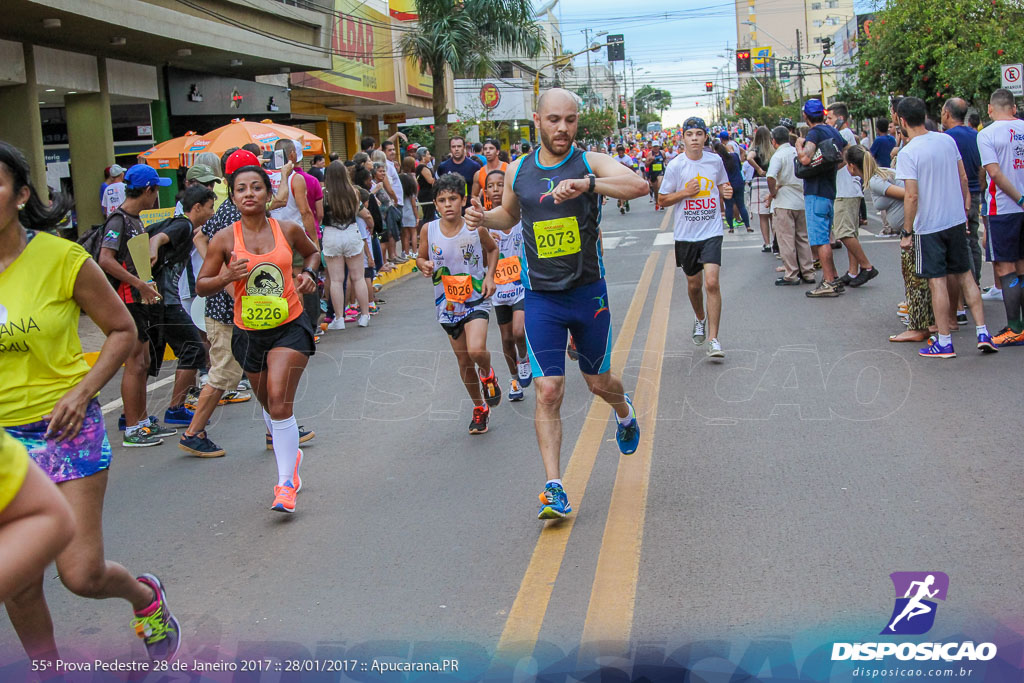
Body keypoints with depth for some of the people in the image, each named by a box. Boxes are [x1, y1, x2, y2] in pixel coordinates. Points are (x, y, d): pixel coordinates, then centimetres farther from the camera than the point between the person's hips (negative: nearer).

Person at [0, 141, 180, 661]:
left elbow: (123, 330, -2)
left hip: (64, 427, -3)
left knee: (81, 574, -4)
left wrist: (81, 393, -14)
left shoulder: (62, 258, -11)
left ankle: (145, 596, 30)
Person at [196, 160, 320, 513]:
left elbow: (312, 252, 19)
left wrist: (308, 273, -2)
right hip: (249, 333, 2)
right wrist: (227, 276, -19)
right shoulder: (224, 239, -5)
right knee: (269, 405, 16)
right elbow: (201, 286, 1)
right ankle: (290, 455, 45)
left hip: (290, 327, -2)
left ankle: (286, 483, -9)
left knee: (279, 401, -17)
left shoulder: (288, 230, -3)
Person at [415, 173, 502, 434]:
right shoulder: (428, 230, -8)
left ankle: (488, 374, 13)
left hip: (476, 300, -3)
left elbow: (493, 249, 7)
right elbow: (421, 257, 7)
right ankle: (479, 408, 32)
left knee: (476, 350, -24)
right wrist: (424, 266, -16)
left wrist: (489, 276, -6)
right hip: (447, 305, 3)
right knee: (463, 360, 11)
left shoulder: (476, 228, -12)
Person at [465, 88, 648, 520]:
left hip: (588, 292, -1)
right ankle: (554, 488, -3)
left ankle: (624, 411, 52)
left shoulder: (590, 163, -8)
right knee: (548, 391, -9)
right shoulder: (518, 171, 3)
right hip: (541, 297, 1)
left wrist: (586, 184, -41)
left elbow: (639, 185, -27)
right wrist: (485, 218, 0)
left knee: (599, 383, 15)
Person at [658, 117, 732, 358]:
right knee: (694, 284, 14)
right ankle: (700, 319, 45)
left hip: (712, 231, 0)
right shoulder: (675, 165, -6)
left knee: (711, 282, -15)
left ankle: (713, 340, -10)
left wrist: (726, 191, -3)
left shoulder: (715, 160, 1)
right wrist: (685, 192, -15)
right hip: (686, 233, 0)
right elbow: (662, 200, 0)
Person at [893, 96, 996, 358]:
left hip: (929, 226, -6)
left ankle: (944, 342, 6)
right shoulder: (947, 140, 3)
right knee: (965, 276, 14)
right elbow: (963, 177, 9)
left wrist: (907, 232, -12)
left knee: (937, 282, 0)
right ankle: (983, 333, 11)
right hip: (956, 219, 6)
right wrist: (965, 204, 20)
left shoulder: (908, 153, -16)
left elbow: (912, 196, -19)